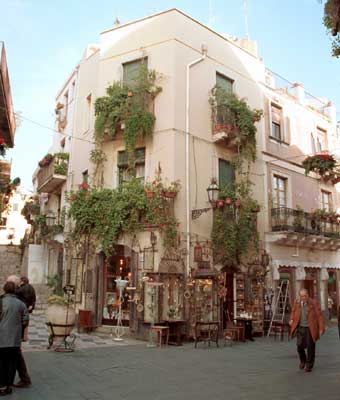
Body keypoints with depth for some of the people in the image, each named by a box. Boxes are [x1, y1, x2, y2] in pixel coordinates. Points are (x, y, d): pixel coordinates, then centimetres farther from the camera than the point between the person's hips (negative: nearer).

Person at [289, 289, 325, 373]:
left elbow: (319, 316, -8)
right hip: (300, 328, 2)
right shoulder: (297, 303, -3)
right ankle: (303, 360, 26)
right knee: (300, 346, -4)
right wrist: (291, 320, 0)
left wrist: (321, 328, -11)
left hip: (310, 328, -2)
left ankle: (309, 365, 24)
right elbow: (293, 311, 15)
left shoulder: (314, 303, -11)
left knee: (310, 347, 3)